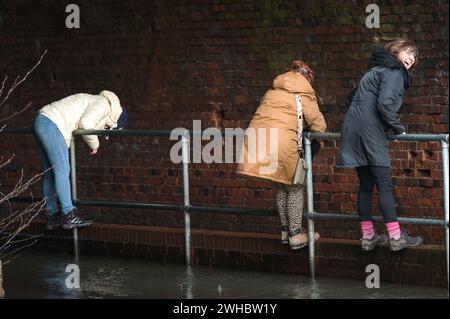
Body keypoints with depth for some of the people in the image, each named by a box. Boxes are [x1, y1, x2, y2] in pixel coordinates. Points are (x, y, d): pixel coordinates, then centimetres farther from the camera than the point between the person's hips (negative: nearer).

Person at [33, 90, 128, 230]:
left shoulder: (94, 102, 25)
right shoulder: (103, 105, -6)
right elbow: (85, 124, -20)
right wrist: (94, 143, -6)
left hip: (41, 121, 10)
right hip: (51, 124, -10)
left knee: (51, 174, 12)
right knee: (62, 170, -10)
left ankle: (52, 216, 16)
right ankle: (70, 216, -12)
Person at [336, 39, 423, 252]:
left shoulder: (378, 70, 24)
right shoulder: (393, 72, -6)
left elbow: (354, 98, 27)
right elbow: (385, 104, -20)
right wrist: (399, 129, -8)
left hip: (353, 130, 9)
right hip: (370, 131, -9)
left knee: (365, 186, 10)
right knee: (385, 185, -8)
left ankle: (368, 236, 12)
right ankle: (396, 237, -8)